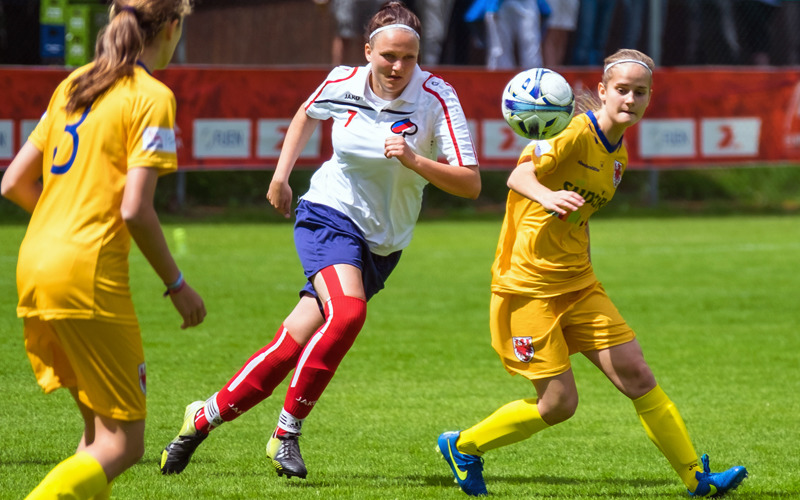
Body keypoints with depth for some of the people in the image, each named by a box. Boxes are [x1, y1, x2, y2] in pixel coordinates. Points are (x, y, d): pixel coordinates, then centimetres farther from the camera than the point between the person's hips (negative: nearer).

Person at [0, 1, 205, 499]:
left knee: (98, 429, 18)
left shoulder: (73, 85, 16)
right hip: (88, 274, -8)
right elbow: (135, 210, -15)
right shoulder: (151, 97, -7)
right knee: (122, 444, -4)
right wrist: (177, 285, -4)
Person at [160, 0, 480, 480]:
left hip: (383, 244, 2)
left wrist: (413, 160, -32)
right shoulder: (343, 84, -8)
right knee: (347, 311, -29)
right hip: (330, 215, -2)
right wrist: (281, 175, 14)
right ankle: (288, 431, -15)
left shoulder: (437, 97, -14)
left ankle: (206, 416, 13)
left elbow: (470, 184, -19)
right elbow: (307, 114, 18)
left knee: (293, 344, -4)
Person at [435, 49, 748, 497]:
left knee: (636, 374, -1)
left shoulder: (618, 156, 10)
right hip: (528, 287, -7)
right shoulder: (576, 133, -15)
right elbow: (519, 176, -30)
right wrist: (546, 196, -51)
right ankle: (463, 447, 16)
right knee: (559, 402, -5)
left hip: (578, 284, 7)